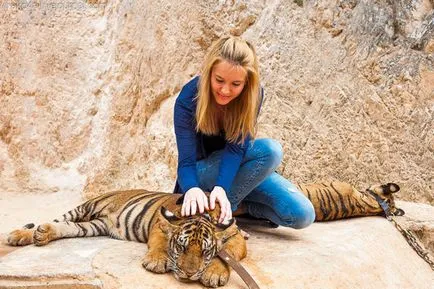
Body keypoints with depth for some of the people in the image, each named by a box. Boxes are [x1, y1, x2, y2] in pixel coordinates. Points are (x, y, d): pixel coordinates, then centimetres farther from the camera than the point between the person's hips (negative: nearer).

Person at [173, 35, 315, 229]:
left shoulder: (253, 95, -18)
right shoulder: (188, 99, -25)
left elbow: (236, 147, -28)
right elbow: (187, 161, -31)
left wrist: (220, 187, -46)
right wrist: (192, 189, -54)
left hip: (236, 169, 3)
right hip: (202, 172, -3)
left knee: (302, 215, -17)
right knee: (269, 150, -32)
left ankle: (238, 207, -1)